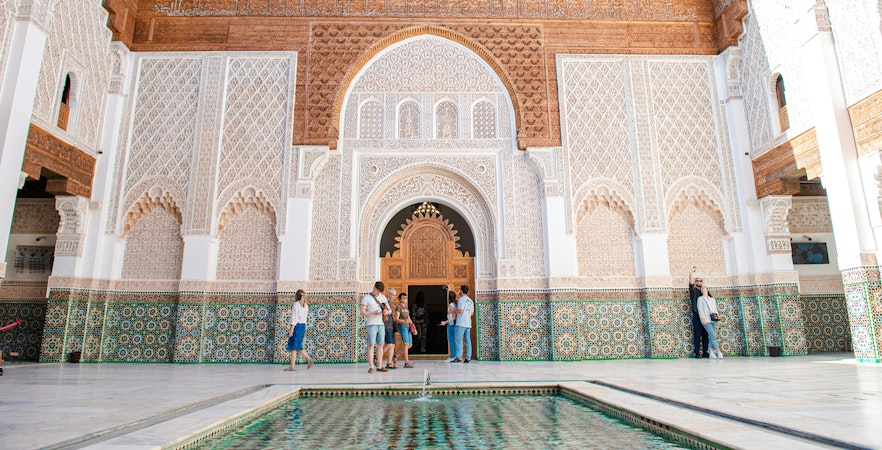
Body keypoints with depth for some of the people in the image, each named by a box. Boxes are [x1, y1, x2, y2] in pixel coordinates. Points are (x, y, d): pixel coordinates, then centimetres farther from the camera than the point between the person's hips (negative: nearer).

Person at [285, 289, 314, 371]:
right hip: (303, 326, 7)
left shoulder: (296, 304, -10)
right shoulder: (306, 306, 12)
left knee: (294, 346, -1)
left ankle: (292, 366, 2)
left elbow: (294, 318, -15)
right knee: (298, 346, 15)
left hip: (297, 326, -7)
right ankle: (308, 359, 3)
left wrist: (291, 329, -15)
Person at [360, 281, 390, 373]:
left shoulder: (382, 297, 14)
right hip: (371, 325, -5)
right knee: (371, 345, -7)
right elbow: (362, 313, -7)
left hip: (380, 324, 5)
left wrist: (386, 311, -10)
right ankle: (371, 367, -5)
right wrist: (373, 313, -21)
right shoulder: (366, 297, -2)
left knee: (380, 345, 5)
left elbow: (389, 310, 14)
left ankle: (379, 367, 10)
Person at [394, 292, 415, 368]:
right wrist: (404, 321, -29)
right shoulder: (398, 307, -2)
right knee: (406, 344, -13)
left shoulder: (406, 308, 22)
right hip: (402, 327, -8)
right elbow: (397, 319, -12)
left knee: (410, 345, 7)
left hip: (408, 327, 8)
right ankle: (407, 363, -12)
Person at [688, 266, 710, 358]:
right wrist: (692, 272, -16)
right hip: (697, 314, -5)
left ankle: (705, 352, 9)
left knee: (705, 334, 4)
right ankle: (697, 352, -4)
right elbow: (691, 283, -12)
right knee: (697, 334, -6)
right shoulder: (693, 290, 5)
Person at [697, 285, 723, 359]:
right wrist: (703, 318, -11)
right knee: (713, 335, -14)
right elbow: (700, 309, 0)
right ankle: (718, 351, -14)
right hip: (706, 320, -4)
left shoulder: (712, 299, 23)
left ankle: (712, 352, 0)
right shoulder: (700, 299, 10)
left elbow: (715, 309, 20)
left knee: (711, 336, -1)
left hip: (713, 319, 4)